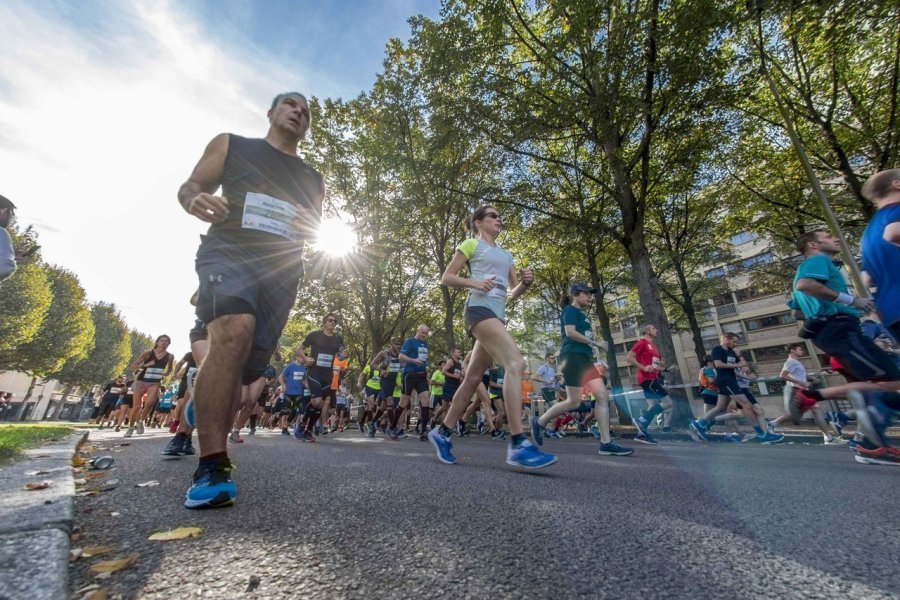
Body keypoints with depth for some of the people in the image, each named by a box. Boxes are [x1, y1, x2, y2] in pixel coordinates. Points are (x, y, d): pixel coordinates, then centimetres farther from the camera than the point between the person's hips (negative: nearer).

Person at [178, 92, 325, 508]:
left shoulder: (313, 180, 23)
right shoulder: (230, 145, 16)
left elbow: (316, 227, 25)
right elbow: (190, 186, 12)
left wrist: (310, 227, 1)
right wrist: (195, 200, -12)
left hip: (281, 269, 4)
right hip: (229, 252, -3)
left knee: (245, 367, 3)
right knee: (234, 332, -32)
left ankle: (211, 446, 26)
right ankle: (212, 466, -26)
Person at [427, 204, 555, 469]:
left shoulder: (506, 254, 28)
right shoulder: (471, 244, 9)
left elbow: (514, 293, 23)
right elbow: (446, 277, 2)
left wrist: (525, 283, 1)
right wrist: (475, 283, -14)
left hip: (498, 315, 8)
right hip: (480, 309, -8)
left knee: (473, 378, 6)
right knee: (516, 363, -25)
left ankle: (442, 432, 18)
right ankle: (518, 444, -26)